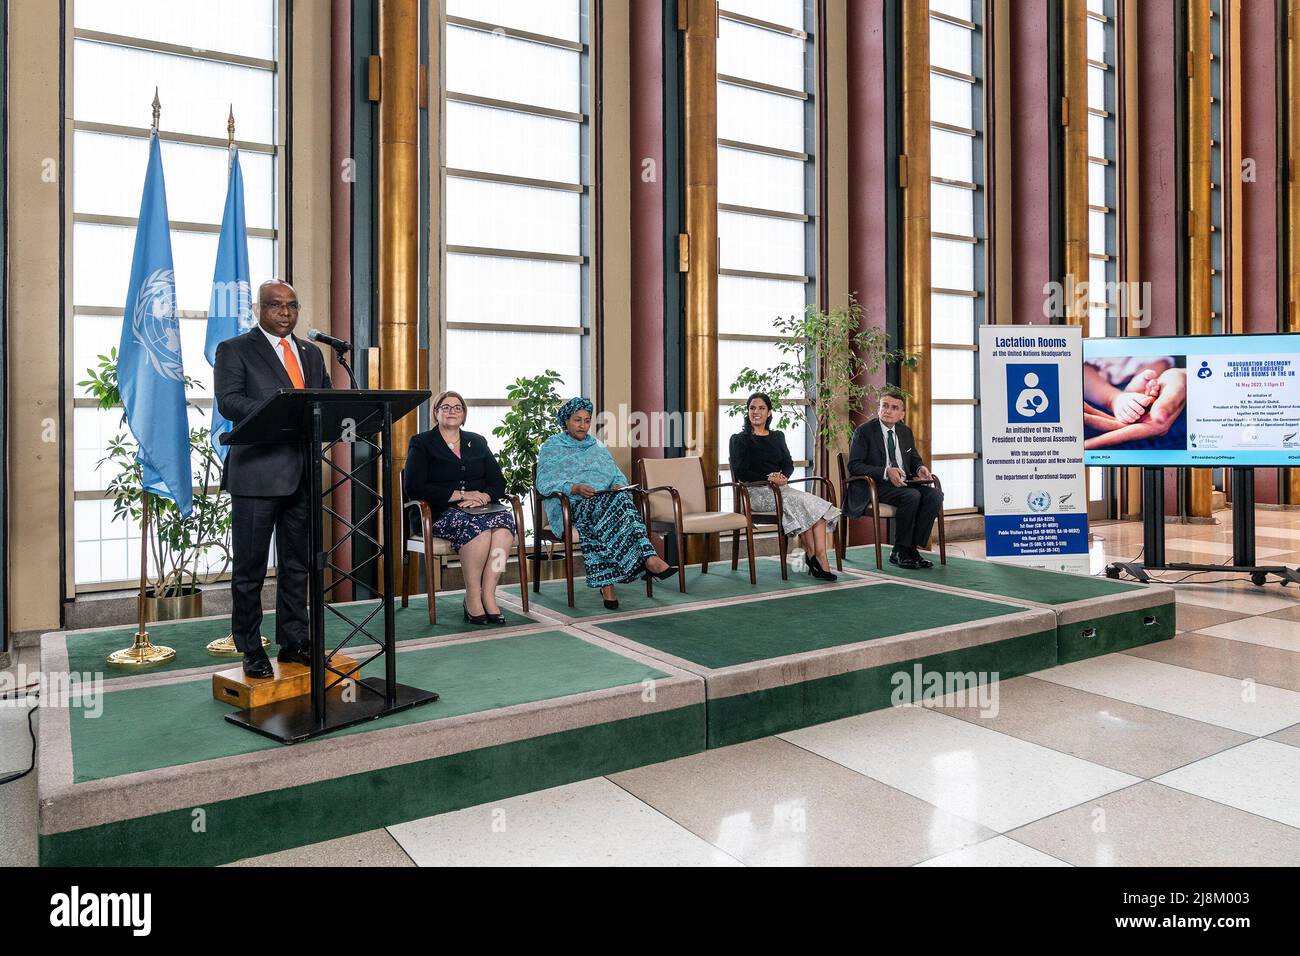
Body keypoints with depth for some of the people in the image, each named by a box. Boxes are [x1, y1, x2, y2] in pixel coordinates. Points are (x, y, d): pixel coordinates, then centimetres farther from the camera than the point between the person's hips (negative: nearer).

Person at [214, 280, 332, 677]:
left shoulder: (311, 353, 18)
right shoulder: (234, 350, 1)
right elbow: (229, 401, -12)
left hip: (302, 473, 6)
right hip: (257, 473, -5)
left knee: (297, 563, 12)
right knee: (250, 567, 2)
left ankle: (293, 643, 22)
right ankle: (251, 651, 12)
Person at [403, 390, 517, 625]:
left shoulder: (477, 442, 22)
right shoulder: (422, 443, 9)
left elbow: (498, 481, 15)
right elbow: (413, 487, -6)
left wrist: (484, 496, -10)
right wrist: (460, 495, -12)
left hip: (481, 506, 4)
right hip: (440, 512, -4)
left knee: (504, 518, -31)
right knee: (476, 524, -36)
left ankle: (488, 594, -32)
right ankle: (472, 596, -25)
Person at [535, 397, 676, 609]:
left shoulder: (598, 447, 26)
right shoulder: (551, 448, 12)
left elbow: (618, 476, 20)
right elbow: (544, 484, -3)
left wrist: (618, 486, -5)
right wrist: (575, 488, -19)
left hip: (606, 503, 4)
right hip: (571, 507, -4)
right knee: (615, 503, -34)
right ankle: (648, 559, -43)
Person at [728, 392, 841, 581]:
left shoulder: (777, 437, 21)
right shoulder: (739, 440, 5)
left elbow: (789, 464, 11)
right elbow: (741, 473, -6)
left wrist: (783, 476, -12)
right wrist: (768, 478, -18)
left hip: (780, 488, 5)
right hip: (756, 492, -5)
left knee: (819, 506, -23)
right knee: (800, 502, -30)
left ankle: (821, 557, -34)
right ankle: (811, 555, -19)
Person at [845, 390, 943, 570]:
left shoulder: (906, 432, 15)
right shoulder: (864, 431, -3)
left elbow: (914, 459, 25)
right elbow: (854, 466, -12)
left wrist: (920, 468, -2)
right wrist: (886, 472, -24)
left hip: (904, 483, 6)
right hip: (875, 487, -6)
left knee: (935, 494, -20)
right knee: (912, 496, -31)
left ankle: (912, 547, -14)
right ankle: (899, 552, -17)